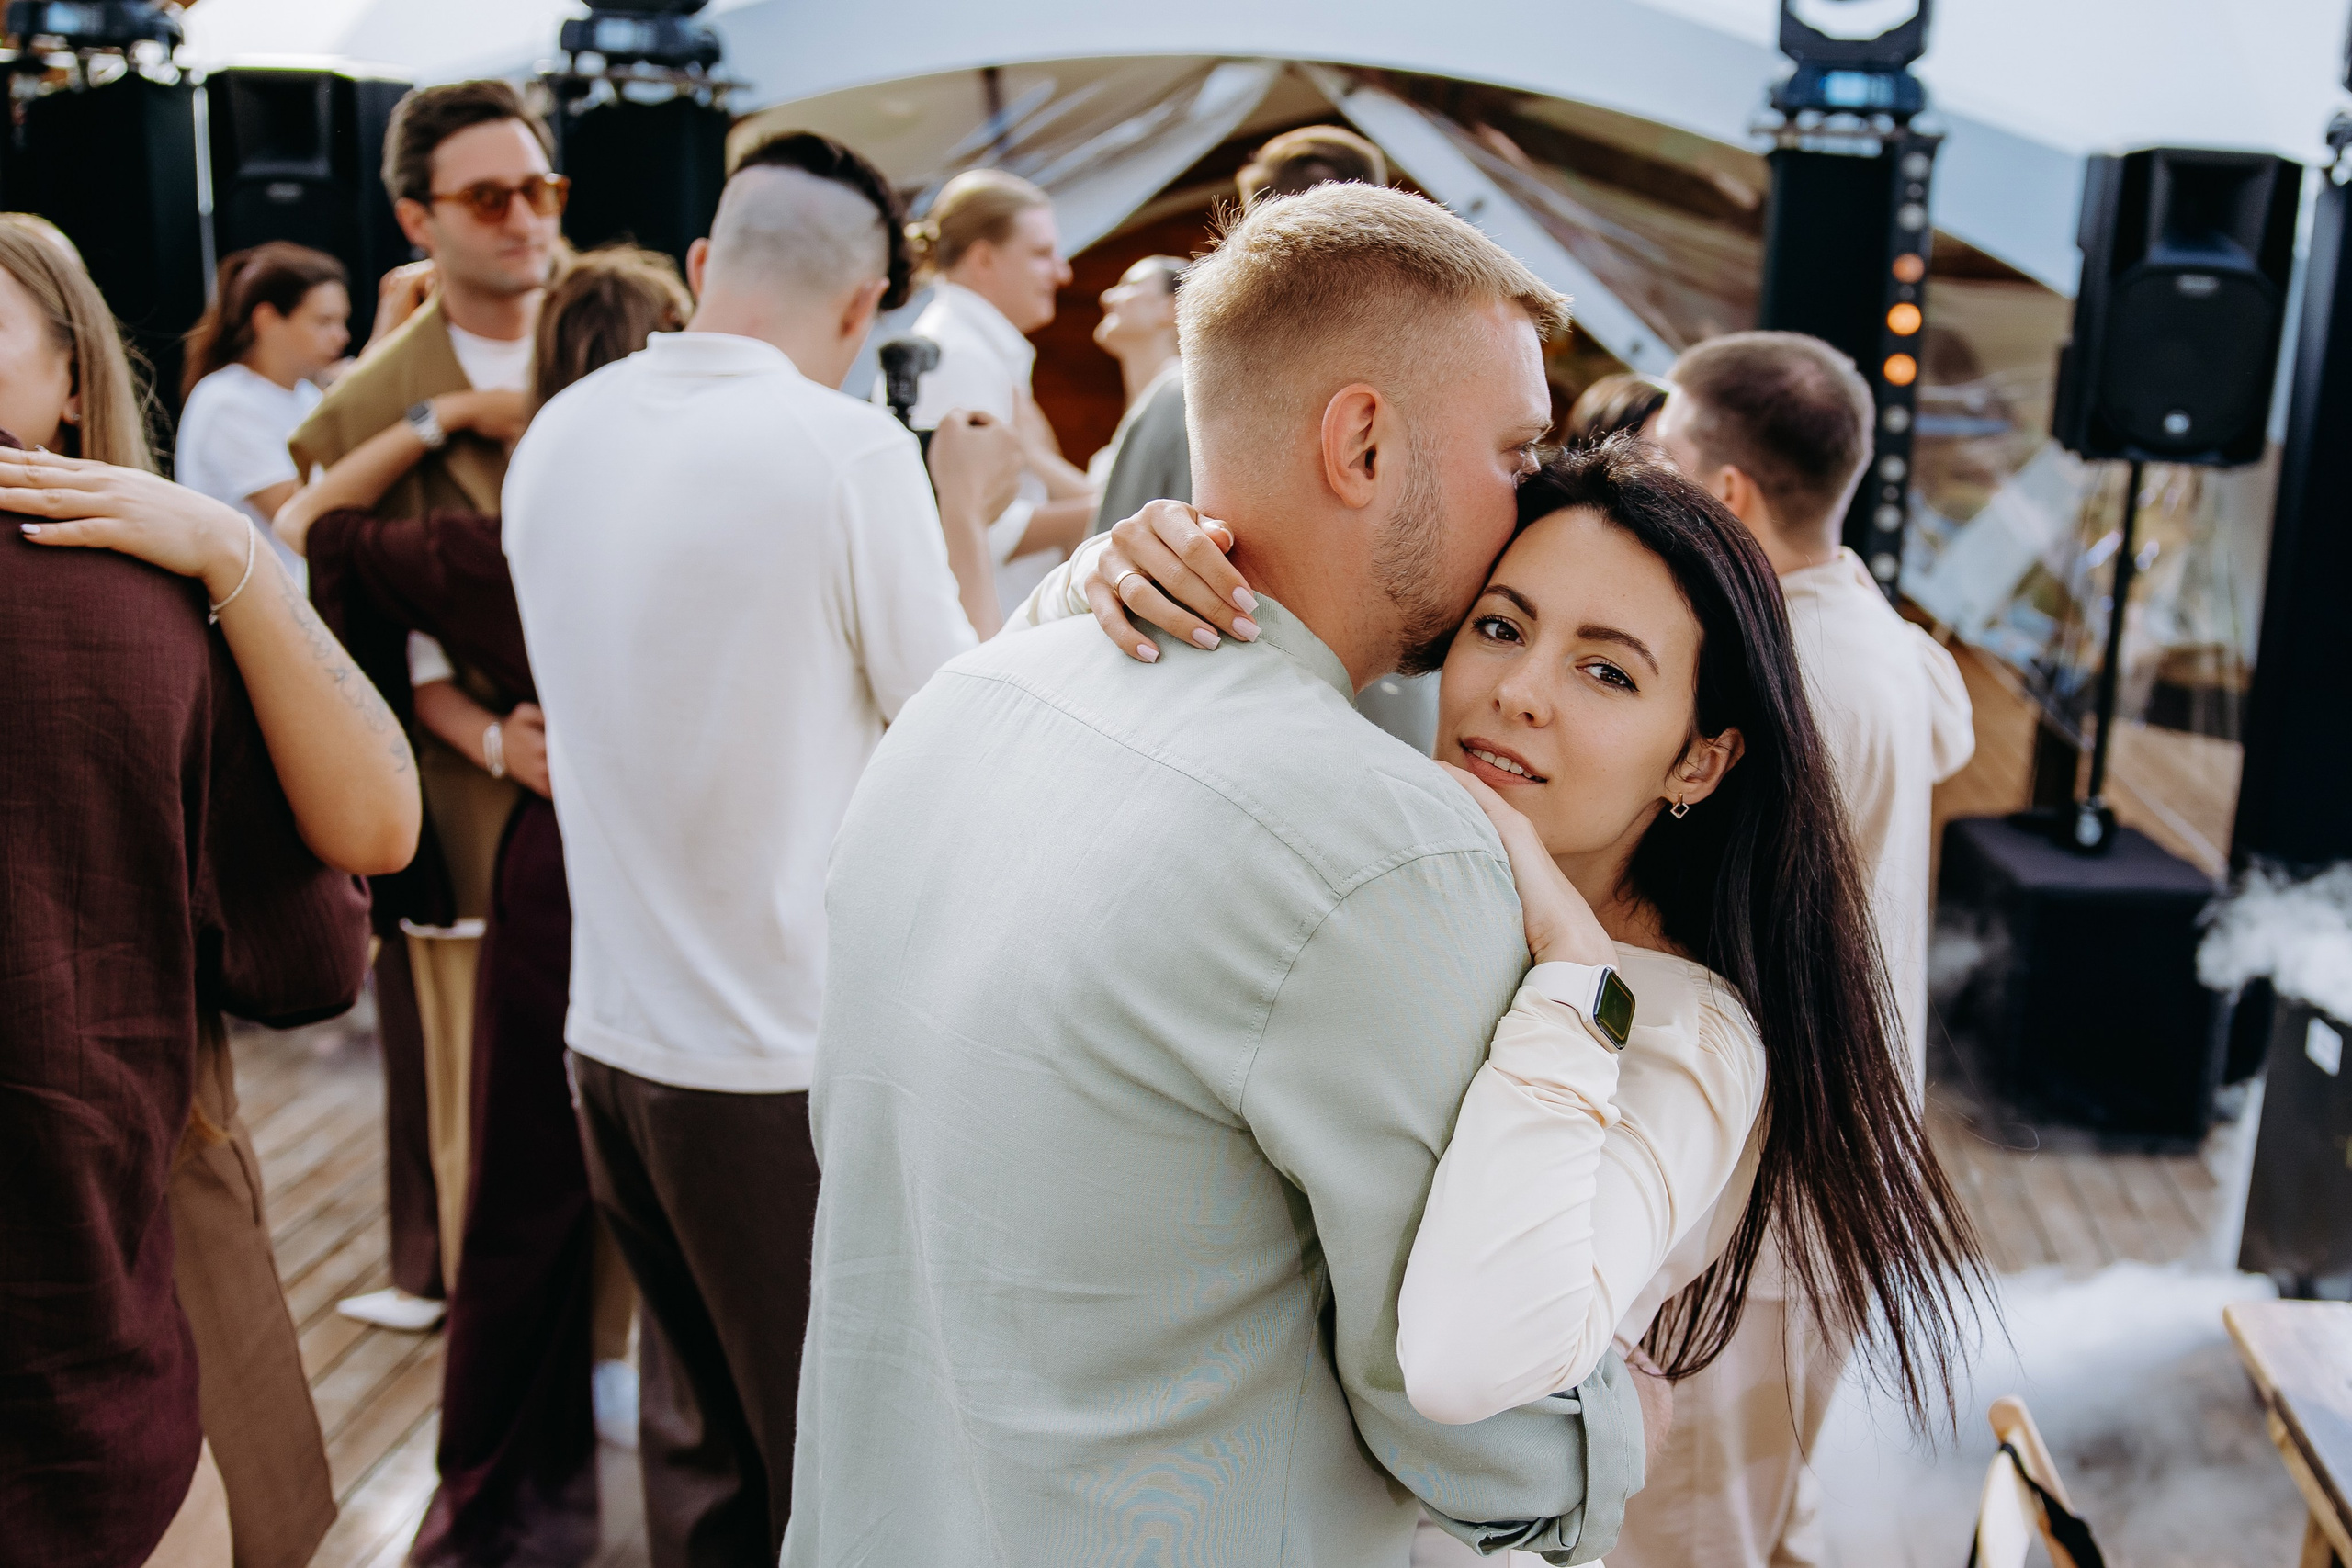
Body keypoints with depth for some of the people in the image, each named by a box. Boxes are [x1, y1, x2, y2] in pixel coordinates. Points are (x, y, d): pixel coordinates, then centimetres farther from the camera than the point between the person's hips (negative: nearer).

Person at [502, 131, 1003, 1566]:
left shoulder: (558, 435, 5)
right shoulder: (854, 448, -16)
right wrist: (970, 522, 2)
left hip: (614, 1030, 6)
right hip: (797, 1051, -6)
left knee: (698, 1432, 21)